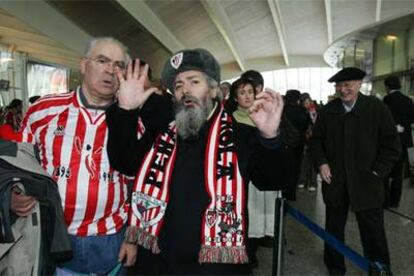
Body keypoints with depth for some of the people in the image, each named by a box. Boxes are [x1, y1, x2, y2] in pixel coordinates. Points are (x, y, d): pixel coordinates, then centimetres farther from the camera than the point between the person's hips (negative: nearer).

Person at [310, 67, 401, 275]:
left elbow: (391, 145, -3)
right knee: (334, 228, 16)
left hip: (366, 183, -2)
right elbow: (316, 139, 10)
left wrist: (377, 172, -9)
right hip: (335, 181, 3)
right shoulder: (328, 110, 2)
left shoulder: (377, 108, -5)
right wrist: (321, 163, -3)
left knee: (373, 232, 8)